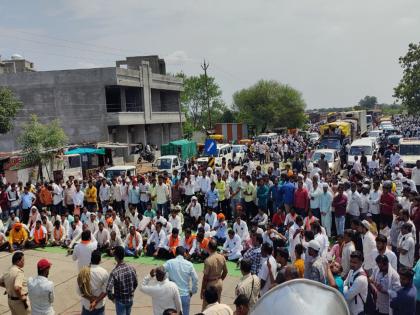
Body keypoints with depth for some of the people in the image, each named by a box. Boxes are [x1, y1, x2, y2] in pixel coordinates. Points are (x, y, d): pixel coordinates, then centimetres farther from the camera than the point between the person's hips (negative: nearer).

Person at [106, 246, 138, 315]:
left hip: (120, 301, -4)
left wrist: (112, 298, -9)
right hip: (130, 299, 5)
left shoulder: (115, 272, -25)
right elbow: (135, 284, 3)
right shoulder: (131, 268, -9)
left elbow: (108, 289, -28)